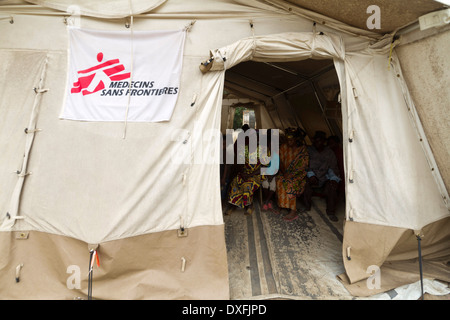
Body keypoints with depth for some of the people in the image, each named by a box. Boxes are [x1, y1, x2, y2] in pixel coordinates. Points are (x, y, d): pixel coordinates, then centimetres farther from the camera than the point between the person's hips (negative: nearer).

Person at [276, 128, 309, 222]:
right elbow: (281, 162, 6)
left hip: (298, 174, -4)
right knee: (280, 181, -27)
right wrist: (284, 172, -11)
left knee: (290, 183, -31)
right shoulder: (283, 147, 6)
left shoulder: (303, 149, -4)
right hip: (285, 172, 4)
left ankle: (293, 211, -27)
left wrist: (291, 174, -19)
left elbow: (302, 165, -9)